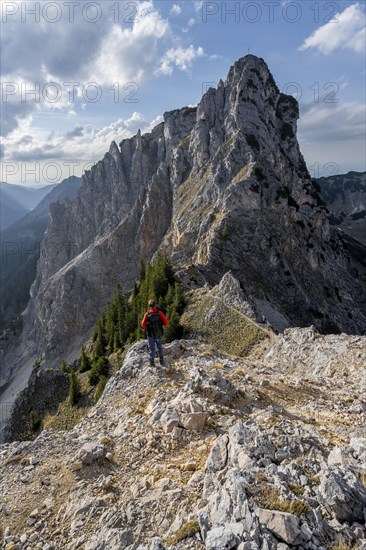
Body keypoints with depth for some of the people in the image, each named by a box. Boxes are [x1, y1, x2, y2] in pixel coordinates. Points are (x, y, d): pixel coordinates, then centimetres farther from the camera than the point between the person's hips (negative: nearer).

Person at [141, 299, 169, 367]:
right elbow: (166, 322, -8)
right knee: (159, 347, 18)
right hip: (159, 334, 1)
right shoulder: (159, 313, -9)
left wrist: (146, 328, 14)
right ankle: (161, 361, 19)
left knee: (151, 348, 11)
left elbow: (143, 325, -7)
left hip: (151, 334, -1)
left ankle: (152, 362, 12)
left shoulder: (147, 314, -11)